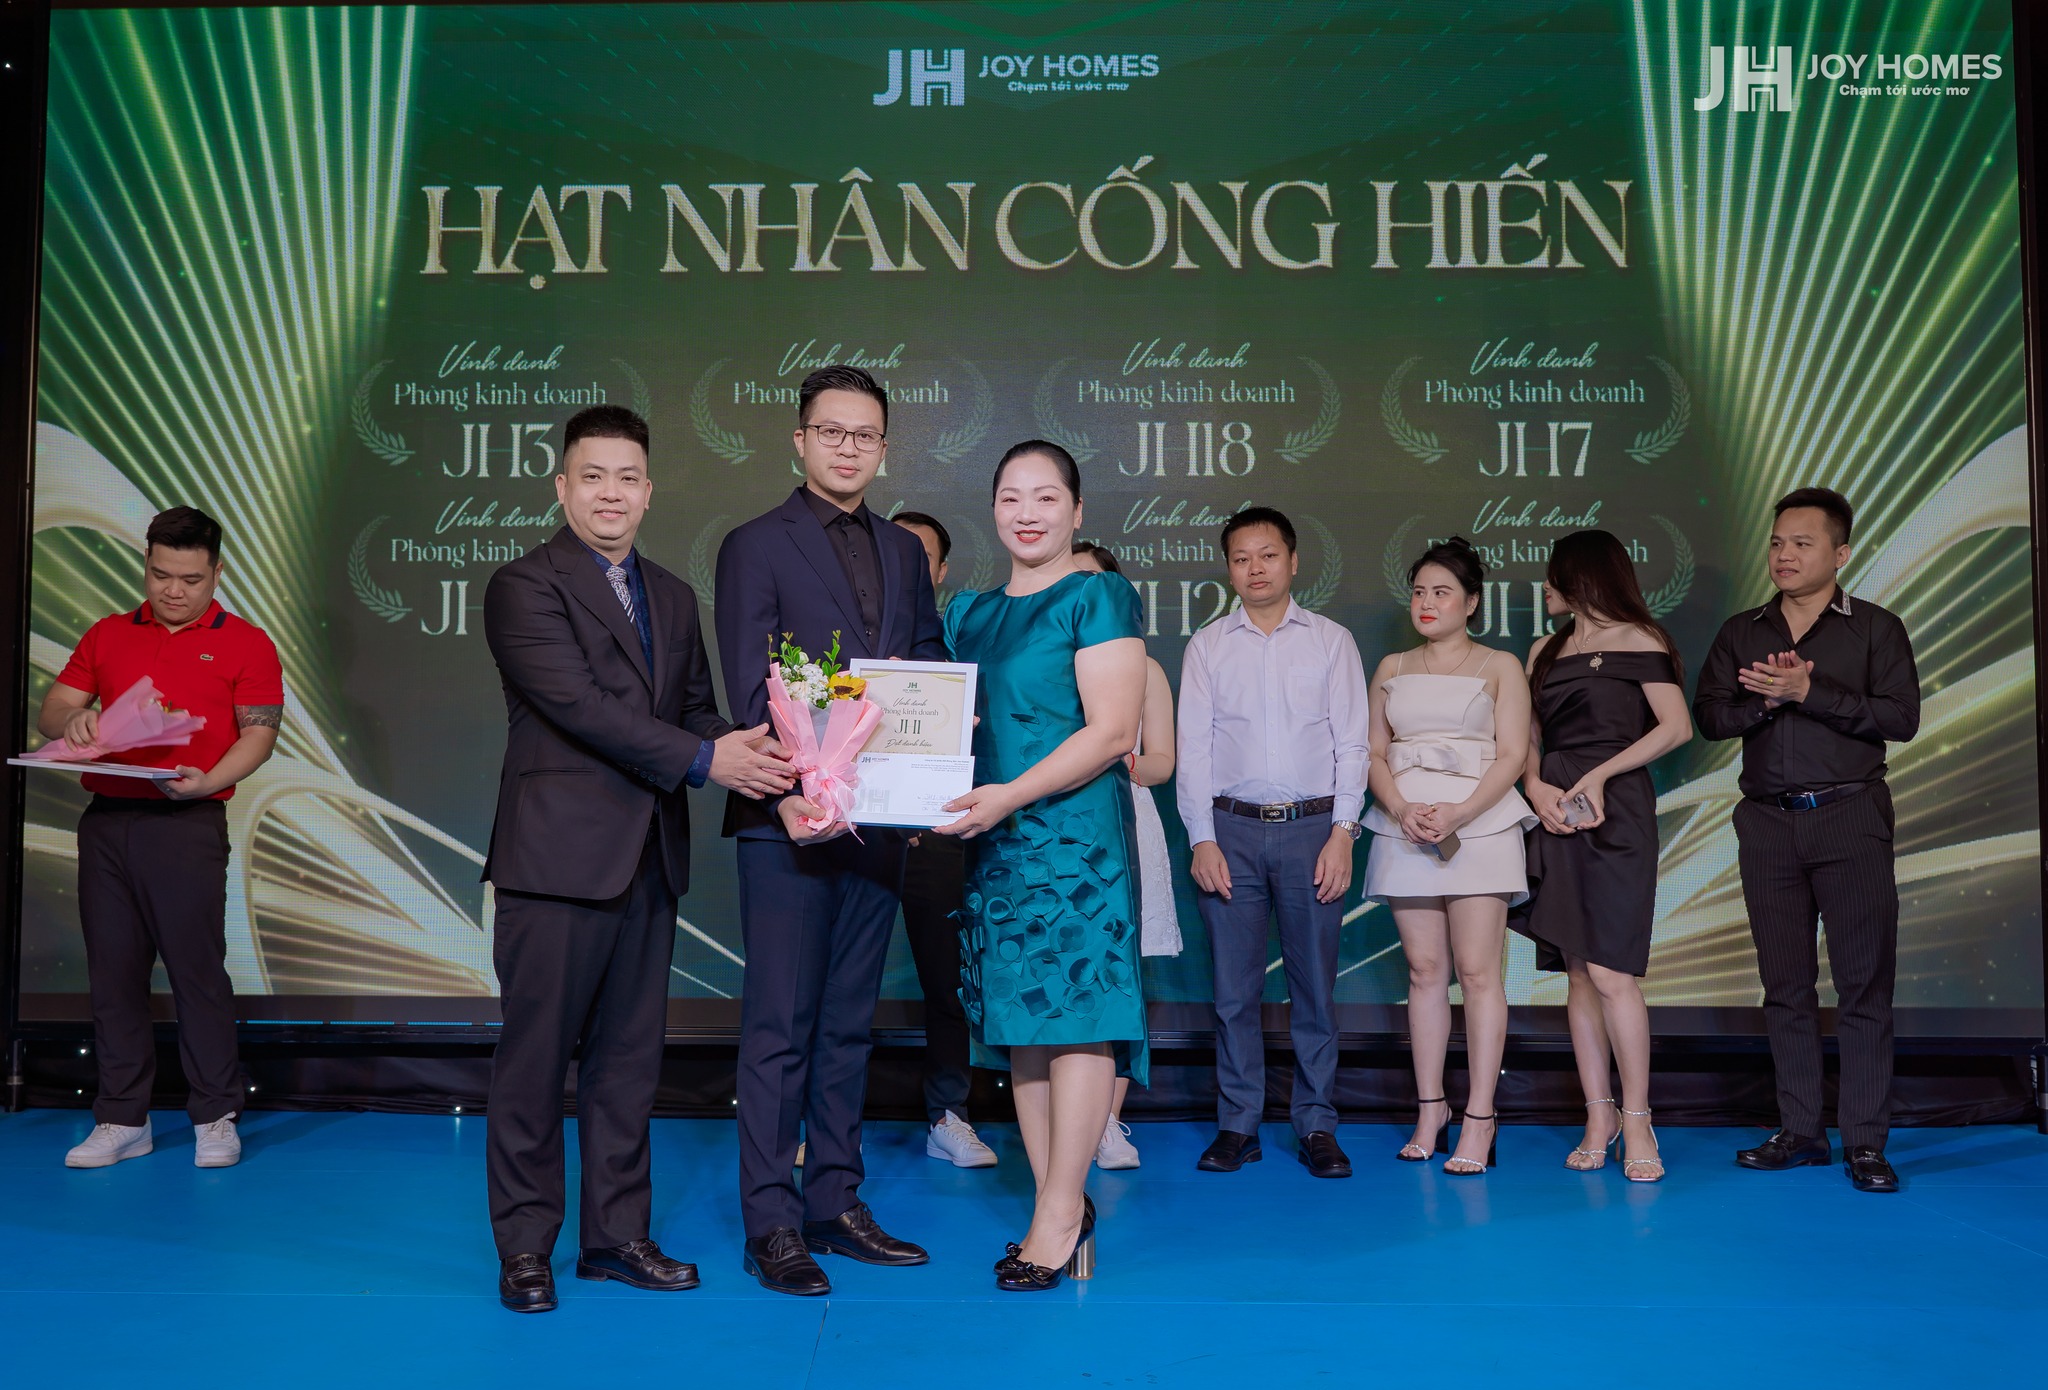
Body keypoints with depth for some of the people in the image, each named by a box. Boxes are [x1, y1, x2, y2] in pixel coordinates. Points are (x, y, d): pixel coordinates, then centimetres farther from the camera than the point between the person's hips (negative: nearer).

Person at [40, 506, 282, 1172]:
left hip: (187, 823, -4)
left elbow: (259, 732, -2)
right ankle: (121, 1119, 16)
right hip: (106, 820, 4)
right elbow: (50, 708, 16)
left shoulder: (244, 643, 5)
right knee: (113, 972, 7)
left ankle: (215, 1118, 6)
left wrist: (208, 781, -19)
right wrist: (71, 723, -8)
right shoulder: (108, 636, 17)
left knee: (197, 969, -3)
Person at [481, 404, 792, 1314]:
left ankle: (616, 1234, 24)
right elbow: (578, 705, -18)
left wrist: (740, 746, -8)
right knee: (537, 1056, 3)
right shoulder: (526, 586, -6)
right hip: (558, 859, -6)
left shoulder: (673, 598, 17)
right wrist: (703, 758, -21)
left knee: (630, 1054, 12)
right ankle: (525, 1246, 16)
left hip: (649, 861, 7)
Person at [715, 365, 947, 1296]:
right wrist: (790, 792, -21)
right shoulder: (756, 546, -2)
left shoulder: (904, 553, 16)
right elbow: (750, 691, -9)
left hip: (878, 823, 6)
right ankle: (771, 1224, 9)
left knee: (849, 1025, 12)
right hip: (791, 823, -5)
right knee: (780, 1029, 0)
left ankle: (836, 1204, 22)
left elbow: (931, 670, 15)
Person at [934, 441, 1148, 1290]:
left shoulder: (1097, 598, -2)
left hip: (1075, 830, -6)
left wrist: (1011, 794, -20)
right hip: (994, 840, 7)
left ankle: (1060, 1212, 0)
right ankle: (1061, 1214, 15)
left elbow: (1113, 729, -12)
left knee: (1075, 1008, -8)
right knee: (1019, 1019, 7)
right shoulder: (968, 613, 17)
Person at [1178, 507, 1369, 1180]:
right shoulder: (1207, 646, 9)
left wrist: (1341, 833, -5)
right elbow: (1194, 745, 5)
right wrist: (1203, 839, -3)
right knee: (1234, 987, 2)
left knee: (1315, 985, 3)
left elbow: (1351, 742, 4)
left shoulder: (1332, 641, 8)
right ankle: (1237, 1125, 12)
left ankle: (1317, 1128, 12)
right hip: (1232, 827, 1)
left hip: (1313, 826, 0)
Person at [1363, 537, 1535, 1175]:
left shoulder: (1499, 667, 7)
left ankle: (1478, 1119, -4)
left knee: (1478, 971, -7)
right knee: (1424, 970, 5)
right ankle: (1430, 1110, 12)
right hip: (1406, 828, 3)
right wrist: (1402, 809, -9)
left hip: (1478, 825, -3)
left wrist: (1458, 814, -16)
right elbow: (1375, 753, 10)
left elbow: (1512, 756, -2)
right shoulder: (1392, 668, 16)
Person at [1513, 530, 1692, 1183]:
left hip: (1617, 814, -6)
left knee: (1610, 971, -11)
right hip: (1557, 815, 6)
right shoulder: (1546, 650, 18)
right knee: (1578, 974, 5)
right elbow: (1529, 738, 14)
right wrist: (1539, 789, -5)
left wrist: (1599, 774, -14)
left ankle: (1637, 1122, -1)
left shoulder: (1638, 639, 0)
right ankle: (1599, 1116, 12)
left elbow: (1676, 726, -10)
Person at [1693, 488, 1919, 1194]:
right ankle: (1800, 1130, 13)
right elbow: (1709, 714, 3)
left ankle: (1865, 1140, 3)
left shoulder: (1876, 628, 4)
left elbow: (1901, 716, -9)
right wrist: (1765, 702, -14)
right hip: (1768, 822, 3)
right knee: (1785, 983, 6)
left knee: (1864, 982, -3)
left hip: (1850, 818, -3)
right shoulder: (1740, 632, 14)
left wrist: (1808, 692, -16)